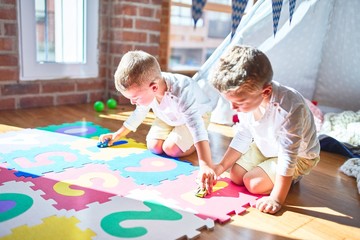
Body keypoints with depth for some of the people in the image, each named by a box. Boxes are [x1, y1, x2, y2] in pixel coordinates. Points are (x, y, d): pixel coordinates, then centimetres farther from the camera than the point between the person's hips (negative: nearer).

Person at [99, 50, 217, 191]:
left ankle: (190, 139, 7)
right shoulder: (144, 88, -24)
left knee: (171, 149, -22)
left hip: (197, 115, -6)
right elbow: (139, 113, -2)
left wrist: (206, 166, -62)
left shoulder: (182, 92, -45)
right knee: (153, 146, -9)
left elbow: (197, 126, -53)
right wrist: (118, 134, 4)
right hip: (169, 116, 6)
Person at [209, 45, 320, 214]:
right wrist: (221, 166, -8)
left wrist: (276, 199, -32)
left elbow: (288, 155, -35)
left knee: (253, 184, -17)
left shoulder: (289, 107, -42)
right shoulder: (246, 98, -22)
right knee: (235, 176, 2)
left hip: (298, 155, -6)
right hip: (264, 147, 7)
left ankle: (292, 178, 9)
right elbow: (242, 136, -6)